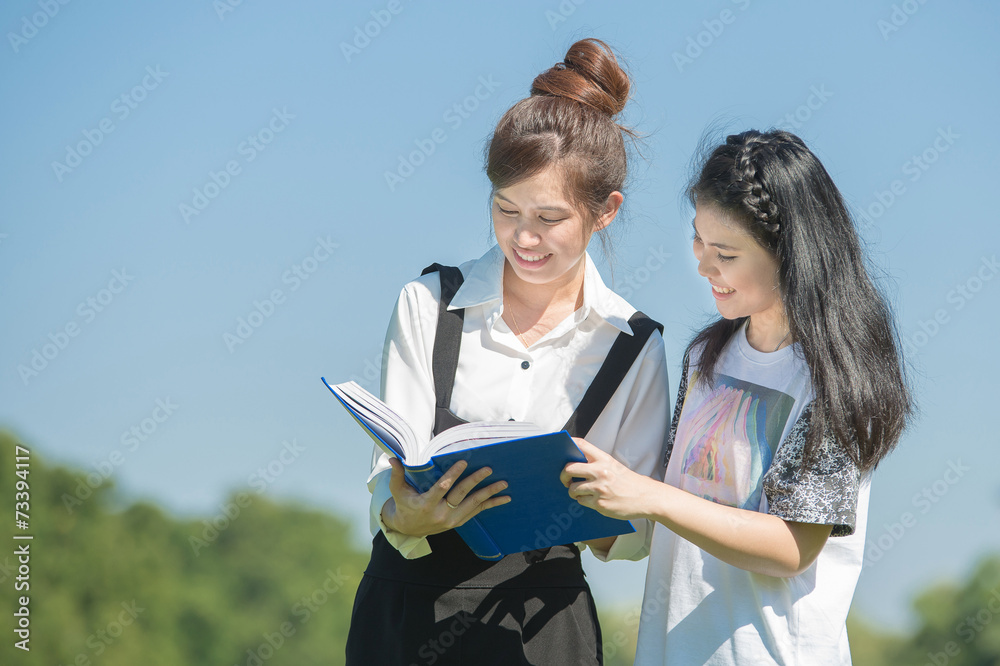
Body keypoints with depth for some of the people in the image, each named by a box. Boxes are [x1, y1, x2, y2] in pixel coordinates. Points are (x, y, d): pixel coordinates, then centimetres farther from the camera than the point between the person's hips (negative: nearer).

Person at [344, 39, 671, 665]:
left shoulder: (634, 347, 0)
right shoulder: (429, 305, -1)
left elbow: (635, 536, 1)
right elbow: (391, 471, -6)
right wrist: (407, 519, -28)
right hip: (407, 608, 0)